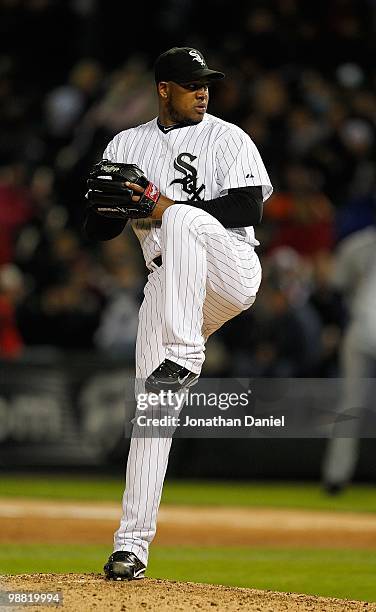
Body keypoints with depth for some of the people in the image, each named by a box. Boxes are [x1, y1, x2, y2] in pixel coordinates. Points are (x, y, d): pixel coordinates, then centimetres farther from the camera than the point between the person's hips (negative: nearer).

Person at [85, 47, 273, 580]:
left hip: (232, 271, -3)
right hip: (170, 285, 3)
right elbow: (99, 229, 13)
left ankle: (184, 355, -37)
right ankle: (132, 544, -6)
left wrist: (168, 209, -14)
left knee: (183, 220, -34)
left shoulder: (227, 138, 5)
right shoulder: (126, 146, 16)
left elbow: (249, 206, -9)